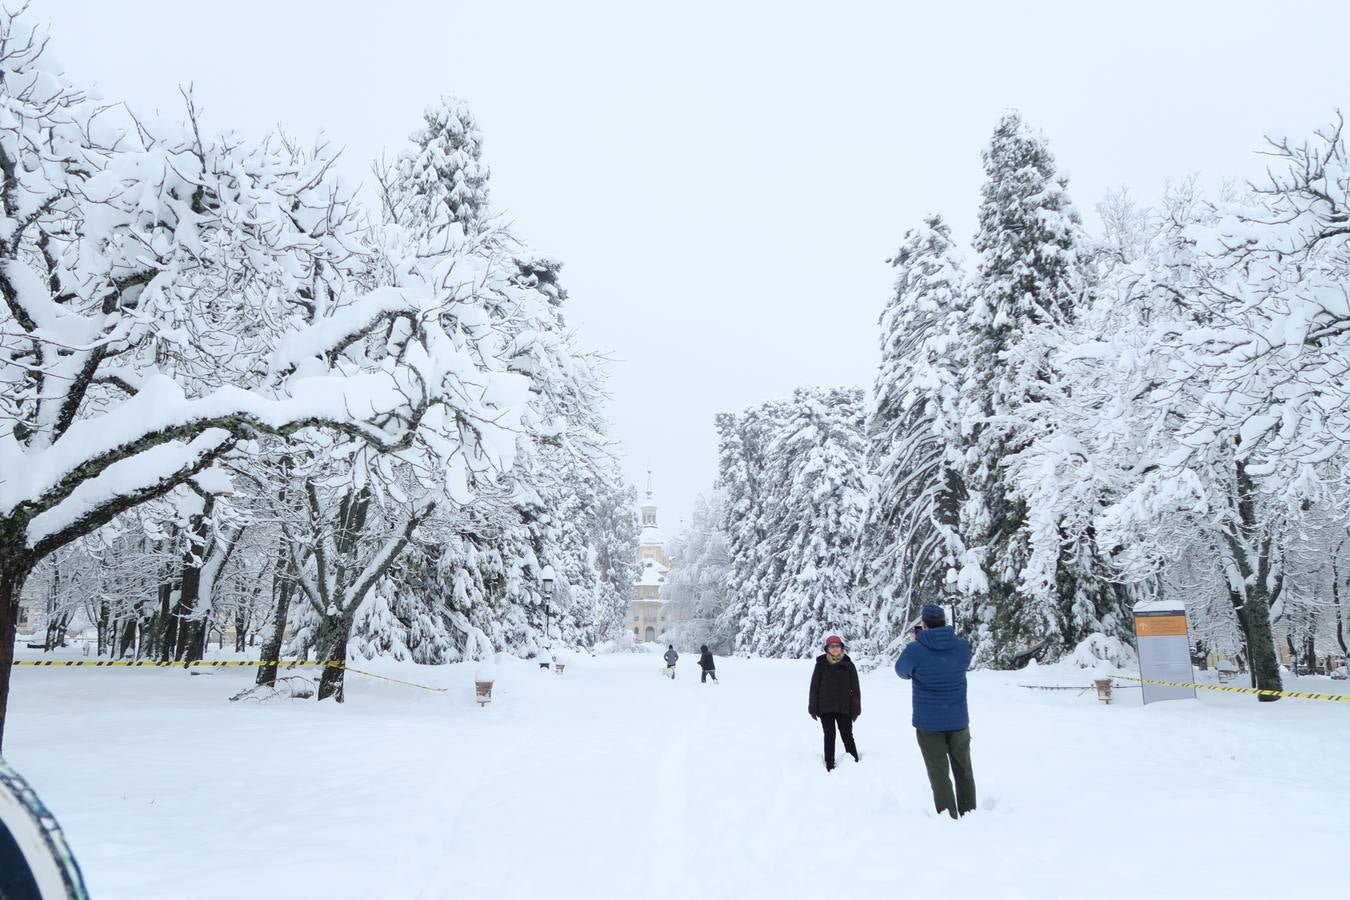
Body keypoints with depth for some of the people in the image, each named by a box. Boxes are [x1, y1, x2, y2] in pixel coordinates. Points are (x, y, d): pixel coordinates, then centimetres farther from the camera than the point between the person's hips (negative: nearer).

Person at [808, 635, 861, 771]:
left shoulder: (848, 665, 1)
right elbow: (814, 687, 2)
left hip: (844, 708, 0)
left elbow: (855, 688, 4)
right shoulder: (821, 664, -1)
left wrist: (856, 709, 1)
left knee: (847, 736, 4)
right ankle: (830, 766, 10)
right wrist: (813, 708, 0)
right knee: (829, 737, 4)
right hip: (825, 708, 0)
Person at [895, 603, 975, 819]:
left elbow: (902, 671, 3)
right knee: (964, 771, 18)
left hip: (928, 724, -3)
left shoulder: (915, 650, -17)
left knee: (940, 775, 5)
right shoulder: (963, 646, -7)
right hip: (959, 721, 3)